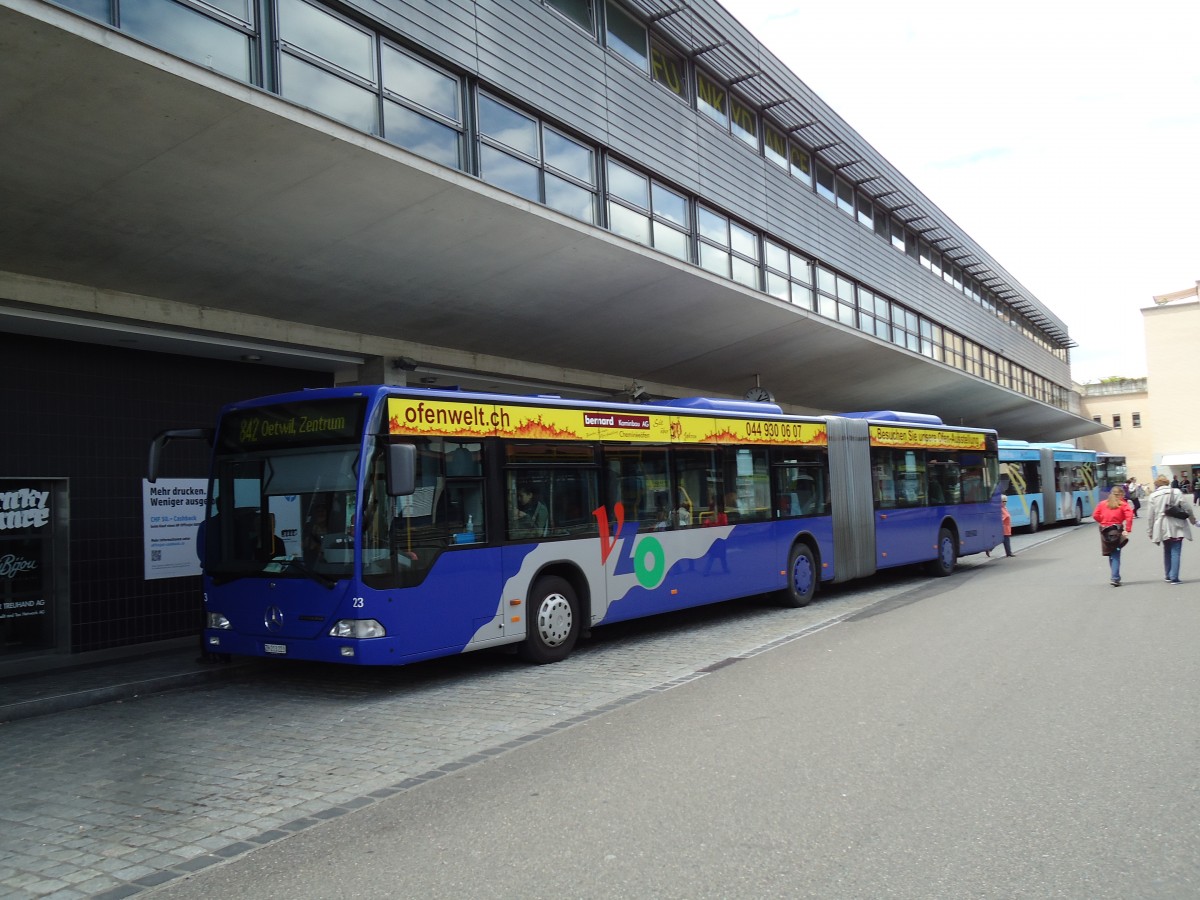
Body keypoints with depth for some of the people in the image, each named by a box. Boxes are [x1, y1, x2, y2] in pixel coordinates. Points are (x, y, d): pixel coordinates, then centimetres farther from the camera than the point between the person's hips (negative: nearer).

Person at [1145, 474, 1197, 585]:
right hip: (1177, 527, -2)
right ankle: (1174, 577, -8)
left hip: (1163, 529, 2)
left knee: (1167, 551, 17)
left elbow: (1150, 516, -1)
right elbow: (1188, 508, 0)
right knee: (1175, 552, -2)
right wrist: (1193, 520, 18)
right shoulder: (1177, 492, -2)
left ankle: (1168, 575, 22)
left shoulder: (1152, 496, -1)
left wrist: (1150, 531, 8)